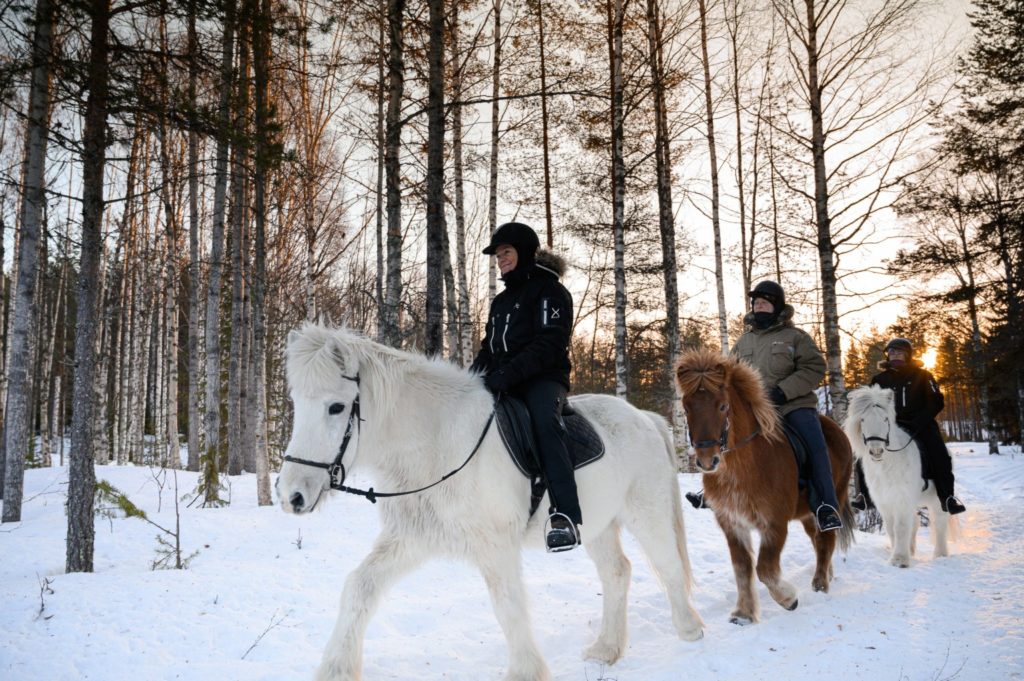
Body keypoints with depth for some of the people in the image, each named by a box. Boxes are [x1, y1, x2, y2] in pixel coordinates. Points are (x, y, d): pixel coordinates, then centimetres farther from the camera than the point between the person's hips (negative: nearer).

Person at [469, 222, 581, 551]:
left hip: (543, 377, -8)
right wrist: (472, 377, 2)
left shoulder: (549, 290, -1)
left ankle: (566, 514, -43)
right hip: (501, 382, 8)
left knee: (545, 420, -36)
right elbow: (489, 347, 23)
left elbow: (549, 344, -15)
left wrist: (508, 374, -27)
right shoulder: (501, 300, 24)